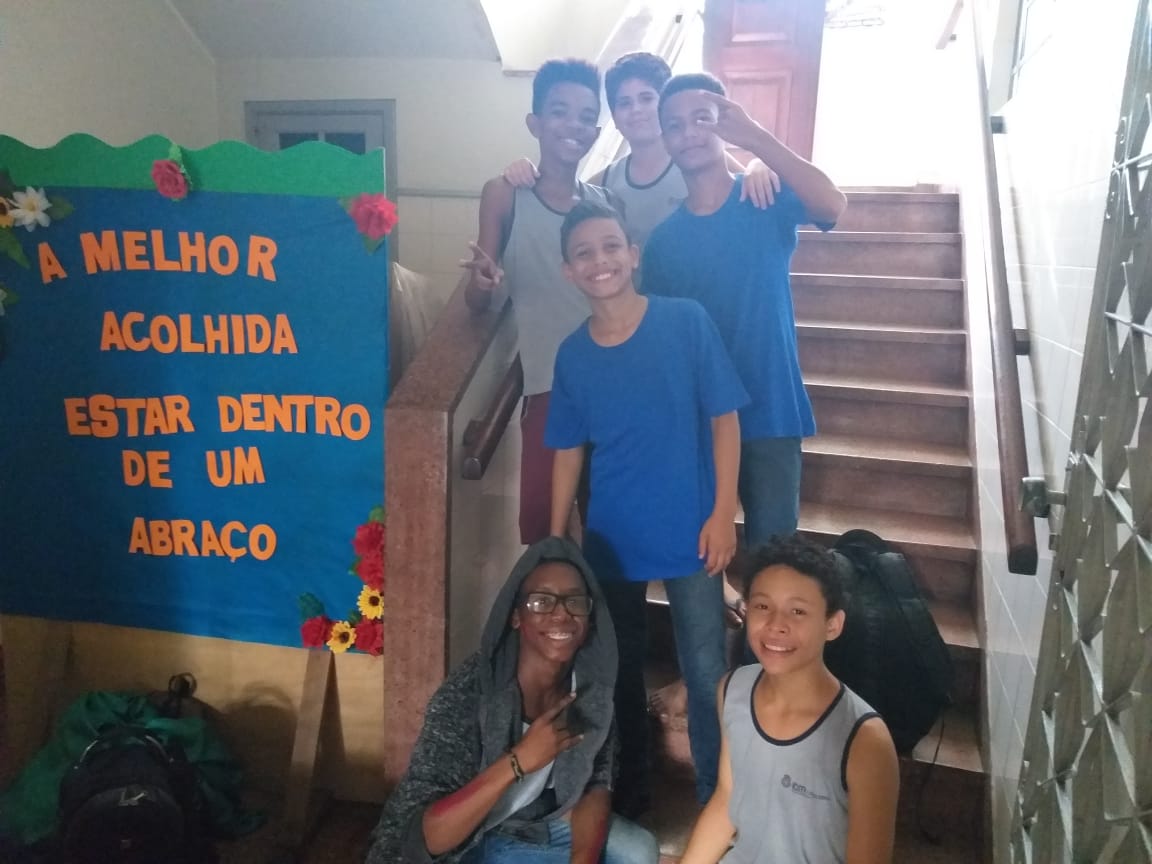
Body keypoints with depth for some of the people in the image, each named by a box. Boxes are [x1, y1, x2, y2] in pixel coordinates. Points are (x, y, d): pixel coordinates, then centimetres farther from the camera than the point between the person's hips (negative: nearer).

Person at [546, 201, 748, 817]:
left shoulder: (687, 322, -9)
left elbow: (723, 417, -6)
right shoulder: (572, 354, -1)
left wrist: (723, 512, -10)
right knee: (617, 668, 16)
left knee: (705, 672, 4)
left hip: (689, 532, -3)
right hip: (609, 537, 3)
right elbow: (569, 451, 6)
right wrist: (556, 539, 7)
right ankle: (629, 792, 38)